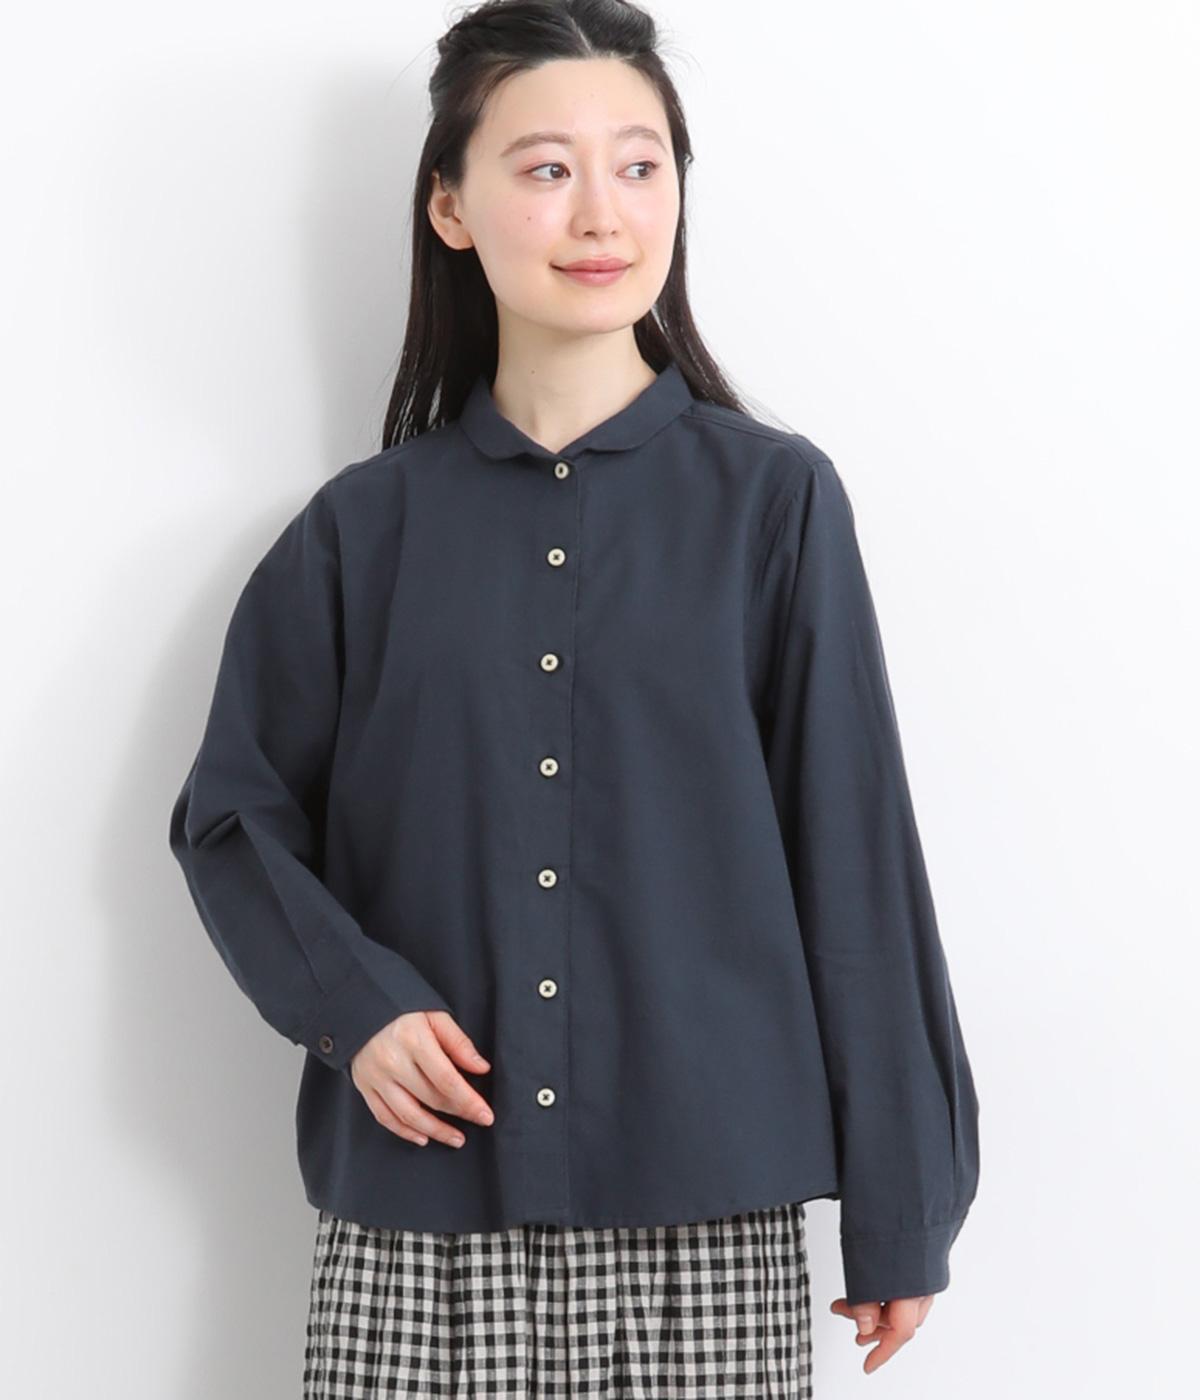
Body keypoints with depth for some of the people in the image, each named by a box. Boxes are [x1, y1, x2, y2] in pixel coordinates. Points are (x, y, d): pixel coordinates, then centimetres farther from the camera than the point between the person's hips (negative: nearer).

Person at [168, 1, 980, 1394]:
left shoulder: (775, 501, 1)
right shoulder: (364, 527, 5)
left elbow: (854, 859, 1)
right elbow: (232, 818, 12)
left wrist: (899, 1214, 2)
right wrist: (352, 1003, -7)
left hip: (704, 1225, -1)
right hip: (413, 1230, 1)